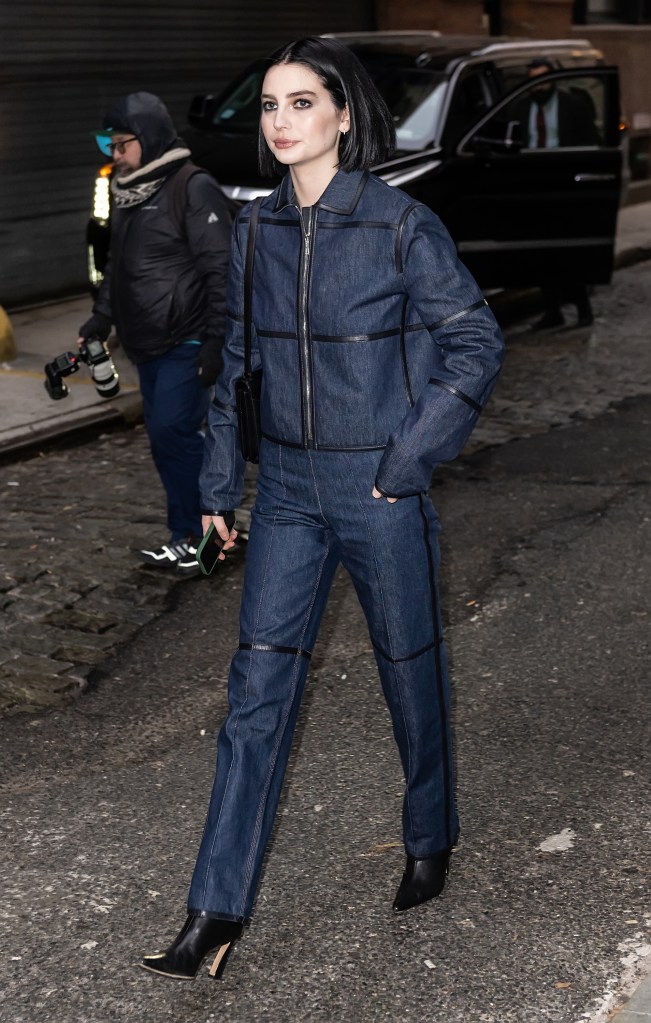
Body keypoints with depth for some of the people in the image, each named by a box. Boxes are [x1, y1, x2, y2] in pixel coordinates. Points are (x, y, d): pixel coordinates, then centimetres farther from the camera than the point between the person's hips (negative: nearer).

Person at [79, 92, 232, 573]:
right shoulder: (127, 192, 14)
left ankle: (198, 533, 0)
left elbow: (220, 269, -17)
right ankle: (186, 536, 18)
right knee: (165, 438, 10)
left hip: (187, 344, -8)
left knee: (174, 433, -12)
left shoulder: (193, 188, -13)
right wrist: (102, 316, 16)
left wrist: (216, 339, -20)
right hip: (149, 344, 9)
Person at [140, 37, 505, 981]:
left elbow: (477, 342, -7)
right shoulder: (256, 229, 4)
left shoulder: (401, 225, -11)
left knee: (411, 671, 12)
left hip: (382, 491, -4)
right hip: (288, 487, 4)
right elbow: (240, 358, 12)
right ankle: (218, 912, 6)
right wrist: (219, 481, 11)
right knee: (258, 686, 1)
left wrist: (410, 455, -12)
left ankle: (431, 839, 38)